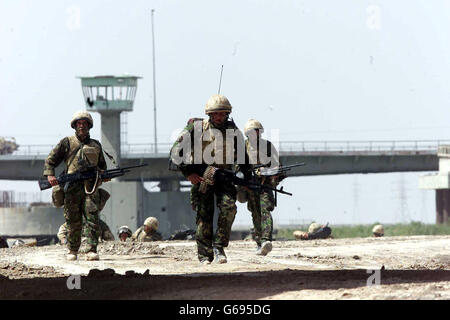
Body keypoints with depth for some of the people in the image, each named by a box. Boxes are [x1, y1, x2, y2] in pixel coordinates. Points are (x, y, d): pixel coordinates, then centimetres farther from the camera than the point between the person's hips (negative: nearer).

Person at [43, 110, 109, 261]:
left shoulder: (96, 145, 19)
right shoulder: (67, 143, 11)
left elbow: (102, 166, 29)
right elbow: (50, 160, 9)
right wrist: (50, 175, -8)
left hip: (91, 188, 1)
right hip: (72, 187, -1)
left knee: (92, 218, -12)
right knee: (73, 222, 0)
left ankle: (92, 251, -13)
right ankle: (72, 251, 12)